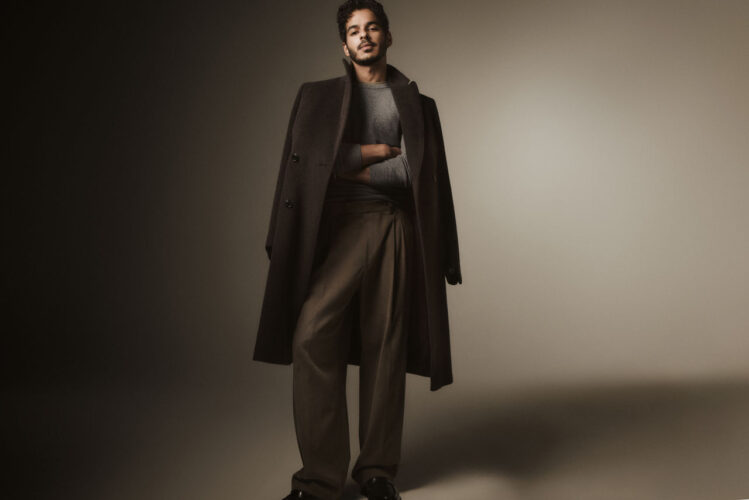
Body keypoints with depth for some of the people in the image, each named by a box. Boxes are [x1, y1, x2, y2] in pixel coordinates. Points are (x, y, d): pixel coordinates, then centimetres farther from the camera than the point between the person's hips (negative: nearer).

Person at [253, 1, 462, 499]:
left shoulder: (417, 104, 17)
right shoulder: (317, 96, 17)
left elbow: (415, 172, 6)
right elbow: (304, 155, 2)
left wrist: (349, 170, 1)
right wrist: (369, 152, -1)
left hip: (392, 227, 1)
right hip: (334, 225, 0)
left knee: (385, 346, -1)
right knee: (313, 336, -16)